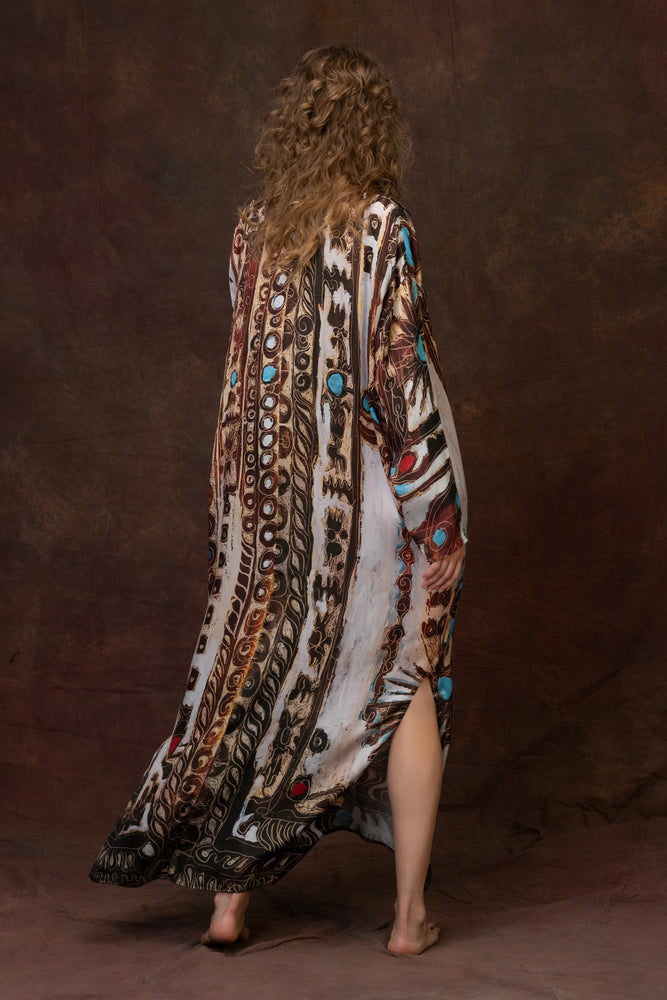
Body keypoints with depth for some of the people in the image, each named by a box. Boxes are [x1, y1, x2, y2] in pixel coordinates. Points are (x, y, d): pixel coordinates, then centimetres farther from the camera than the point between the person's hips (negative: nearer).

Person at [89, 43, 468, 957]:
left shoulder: (255, 229, 3)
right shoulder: (381, 227, -12)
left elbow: (259, 357, 9)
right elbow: (401, 371, -14)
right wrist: (434, 506, -9)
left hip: (271, 487, 4)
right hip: (371, 488, -4)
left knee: (260, 677, 14)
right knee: (408, 682, 9)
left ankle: (229, 898, 18)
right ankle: (411, 914, 14)